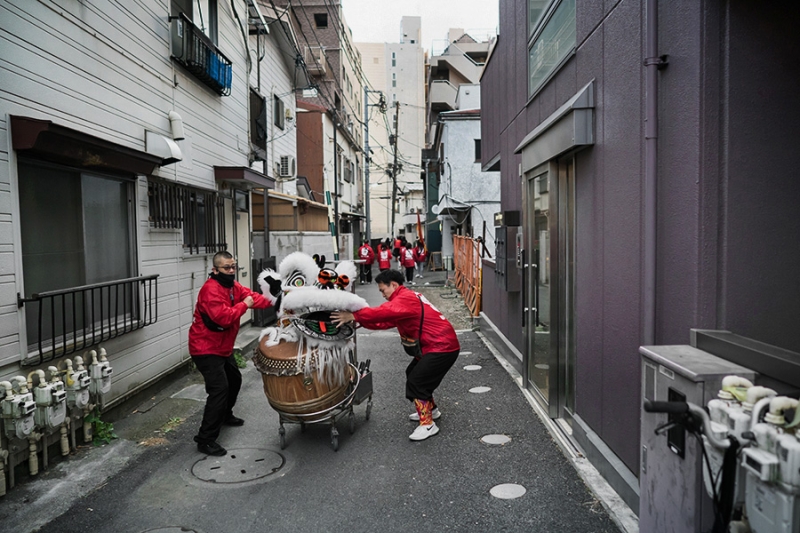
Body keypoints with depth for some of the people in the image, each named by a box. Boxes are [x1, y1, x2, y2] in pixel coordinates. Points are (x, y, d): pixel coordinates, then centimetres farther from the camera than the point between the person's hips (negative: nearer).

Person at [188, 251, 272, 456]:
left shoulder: (233, 285, 7)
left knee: (234, 379, 25)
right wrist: (244, 305, -22)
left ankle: (225, 415, 48)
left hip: (222, 347, 10)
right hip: (206, 349, -10)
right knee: (219, 389, -17)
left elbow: (252, 296, -3)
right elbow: (224, 317, -34)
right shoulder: (211, 290, -24)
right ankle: (206, 440, -11)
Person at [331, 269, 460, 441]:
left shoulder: (406, 299, -17)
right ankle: (431, 409, 34)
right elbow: (386, 321, 9)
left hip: (443, 347, -11)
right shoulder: (406, 298, 15)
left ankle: (428, 425, -1)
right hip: (436, 345, 11)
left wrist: (354, 316, -32)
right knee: (413, 374, 19)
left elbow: (385, 312, -34)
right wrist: (361, 321, -2)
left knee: (416, 382, -10)